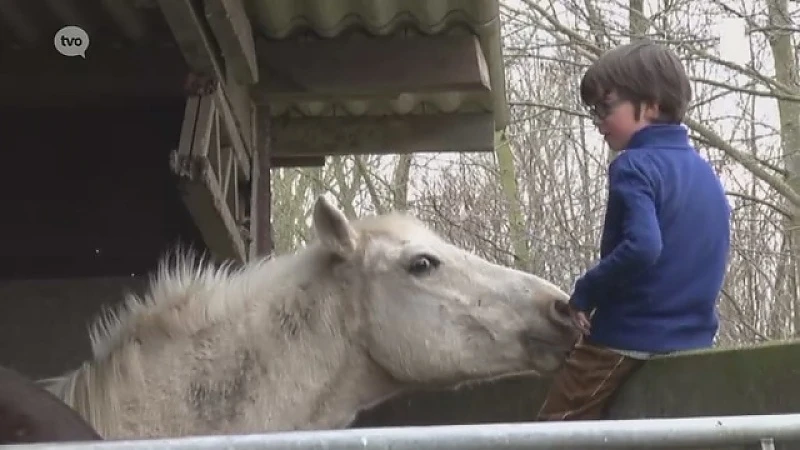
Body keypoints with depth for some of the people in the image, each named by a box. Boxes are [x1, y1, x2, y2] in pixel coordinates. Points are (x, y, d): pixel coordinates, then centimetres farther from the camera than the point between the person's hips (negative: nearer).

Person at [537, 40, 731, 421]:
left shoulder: (635, 166, -14)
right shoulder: (703, 170, 11)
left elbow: (641, 247, -29)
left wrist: (585, 292, -16)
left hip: (628, 340, -8)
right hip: (693, 340, 8)